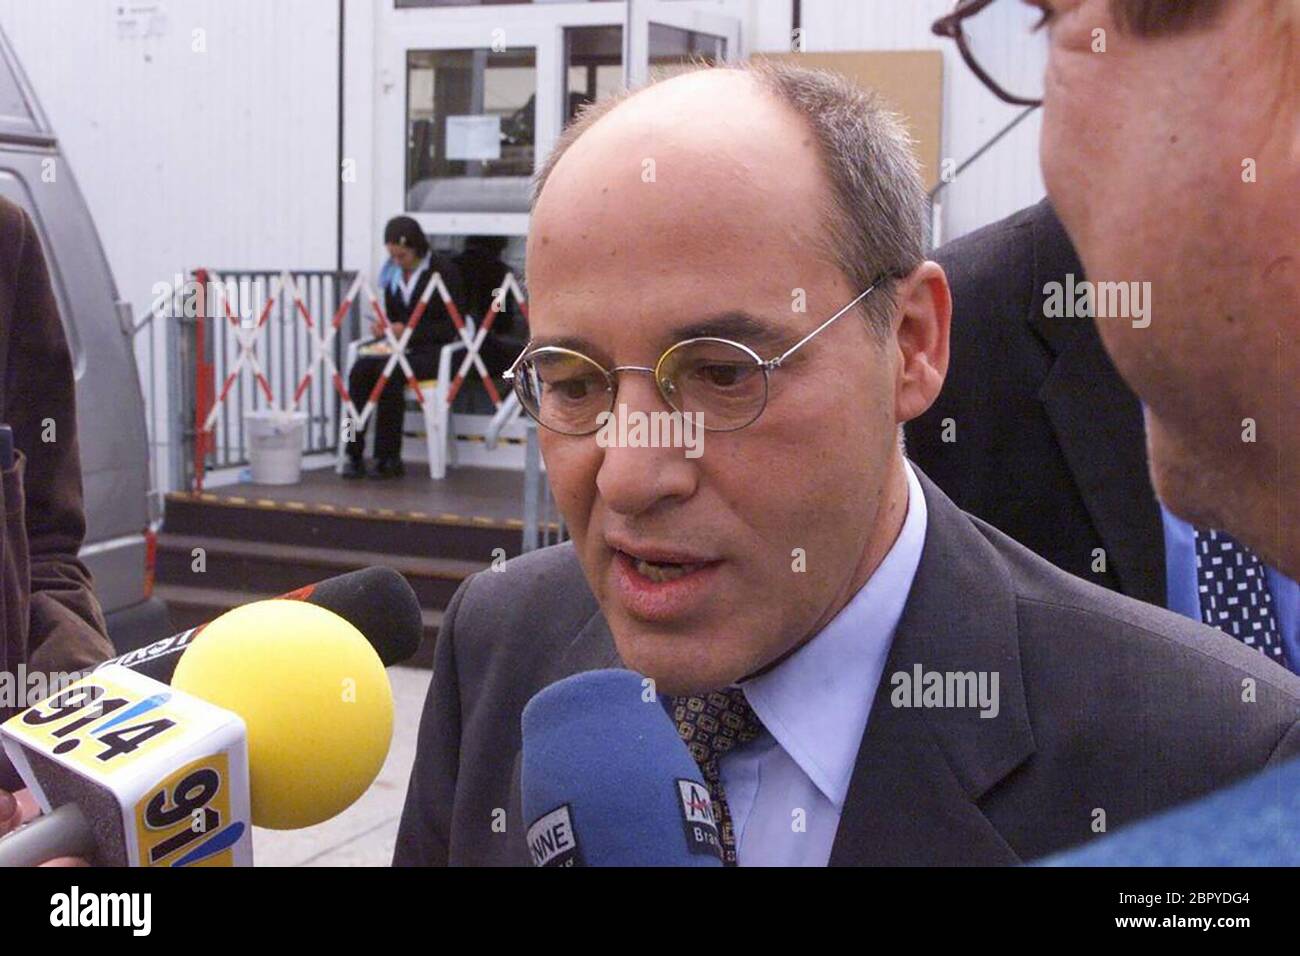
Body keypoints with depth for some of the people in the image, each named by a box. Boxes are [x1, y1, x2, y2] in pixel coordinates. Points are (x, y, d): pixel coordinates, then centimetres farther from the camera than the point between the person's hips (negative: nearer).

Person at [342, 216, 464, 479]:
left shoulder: (443, 270, -5)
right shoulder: (392, 273, 14)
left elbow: (452, 326, -7)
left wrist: (409, 331, -15)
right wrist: (383, 327, 2)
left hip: (432, 351, -6)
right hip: (399, 347, 6)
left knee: (389, 373, -34)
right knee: (359, 370, -24)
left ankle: (389, 458, -25)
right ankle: (354, 455, -24)